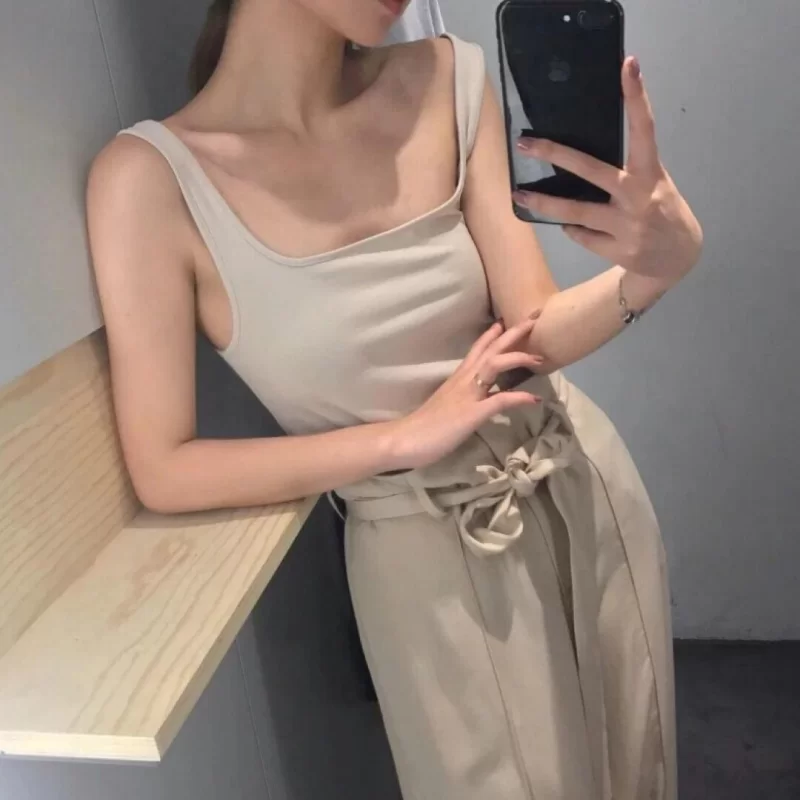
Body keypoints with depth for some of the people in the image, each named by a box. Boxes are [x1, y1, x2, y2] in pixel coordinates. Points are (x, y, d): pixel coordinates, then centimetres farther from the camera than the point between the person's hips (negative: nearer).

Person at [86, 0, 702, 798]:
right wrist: (408, 435, -18)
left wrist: (657, 268, -29)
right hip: (428, 555, -4)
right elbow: (163, 472, -15)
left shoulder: (446, 81, -7)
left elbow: (533, 333, -8)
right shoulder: (153, 174, -18)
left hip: (581, 485, 5)